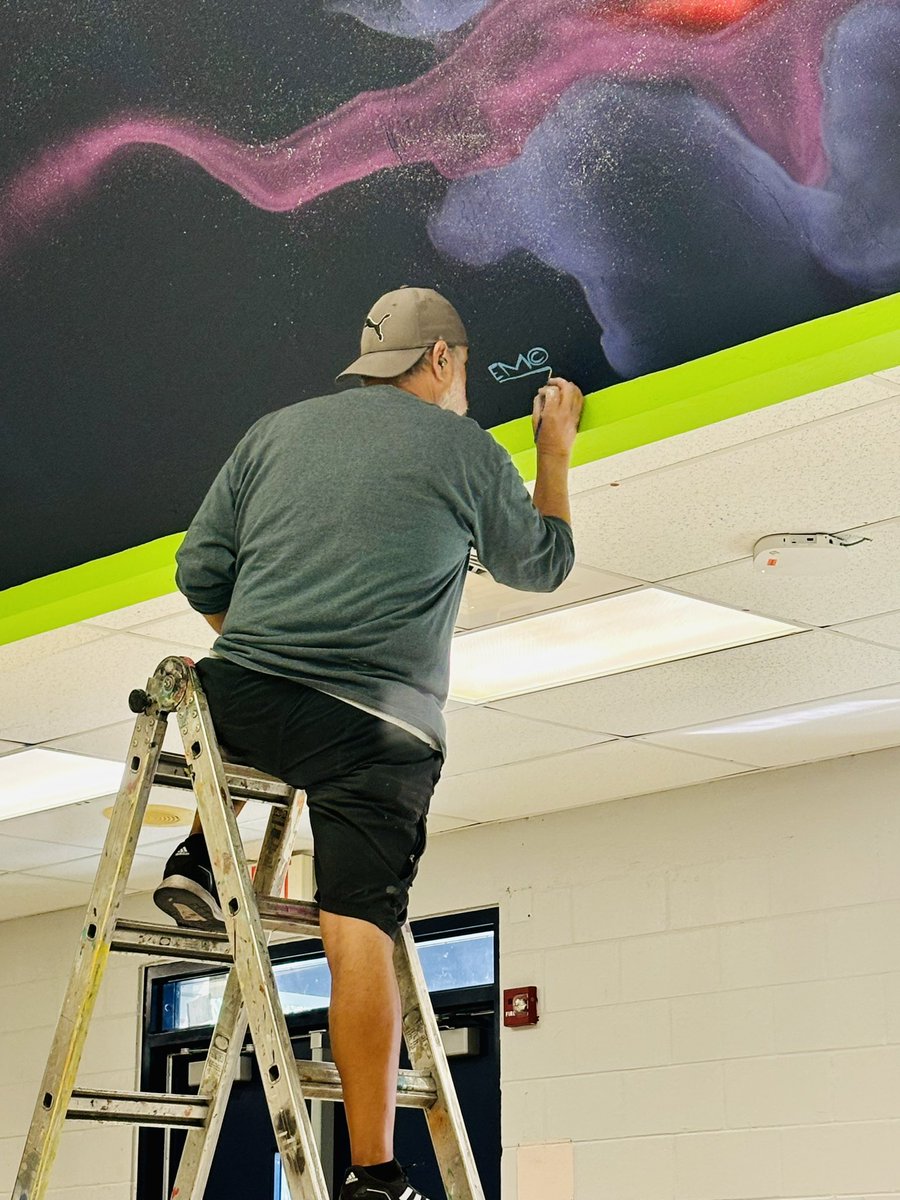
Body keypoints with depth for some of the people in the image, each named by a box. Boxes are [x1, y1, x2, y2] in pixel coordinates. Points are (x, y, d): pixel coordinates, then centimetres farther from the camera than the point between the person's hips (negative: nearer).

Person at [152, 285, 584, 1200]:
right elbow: (541, 565, 25)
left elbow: (200, 572, 13)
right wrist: (555, 454, 38)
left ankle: (199, 859, 18)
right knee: (359, 936, -7)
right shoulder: (467, 451, 9)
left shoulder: (278, 429, 16)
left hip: (242, 697, 3)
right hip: (380, 725, -3)